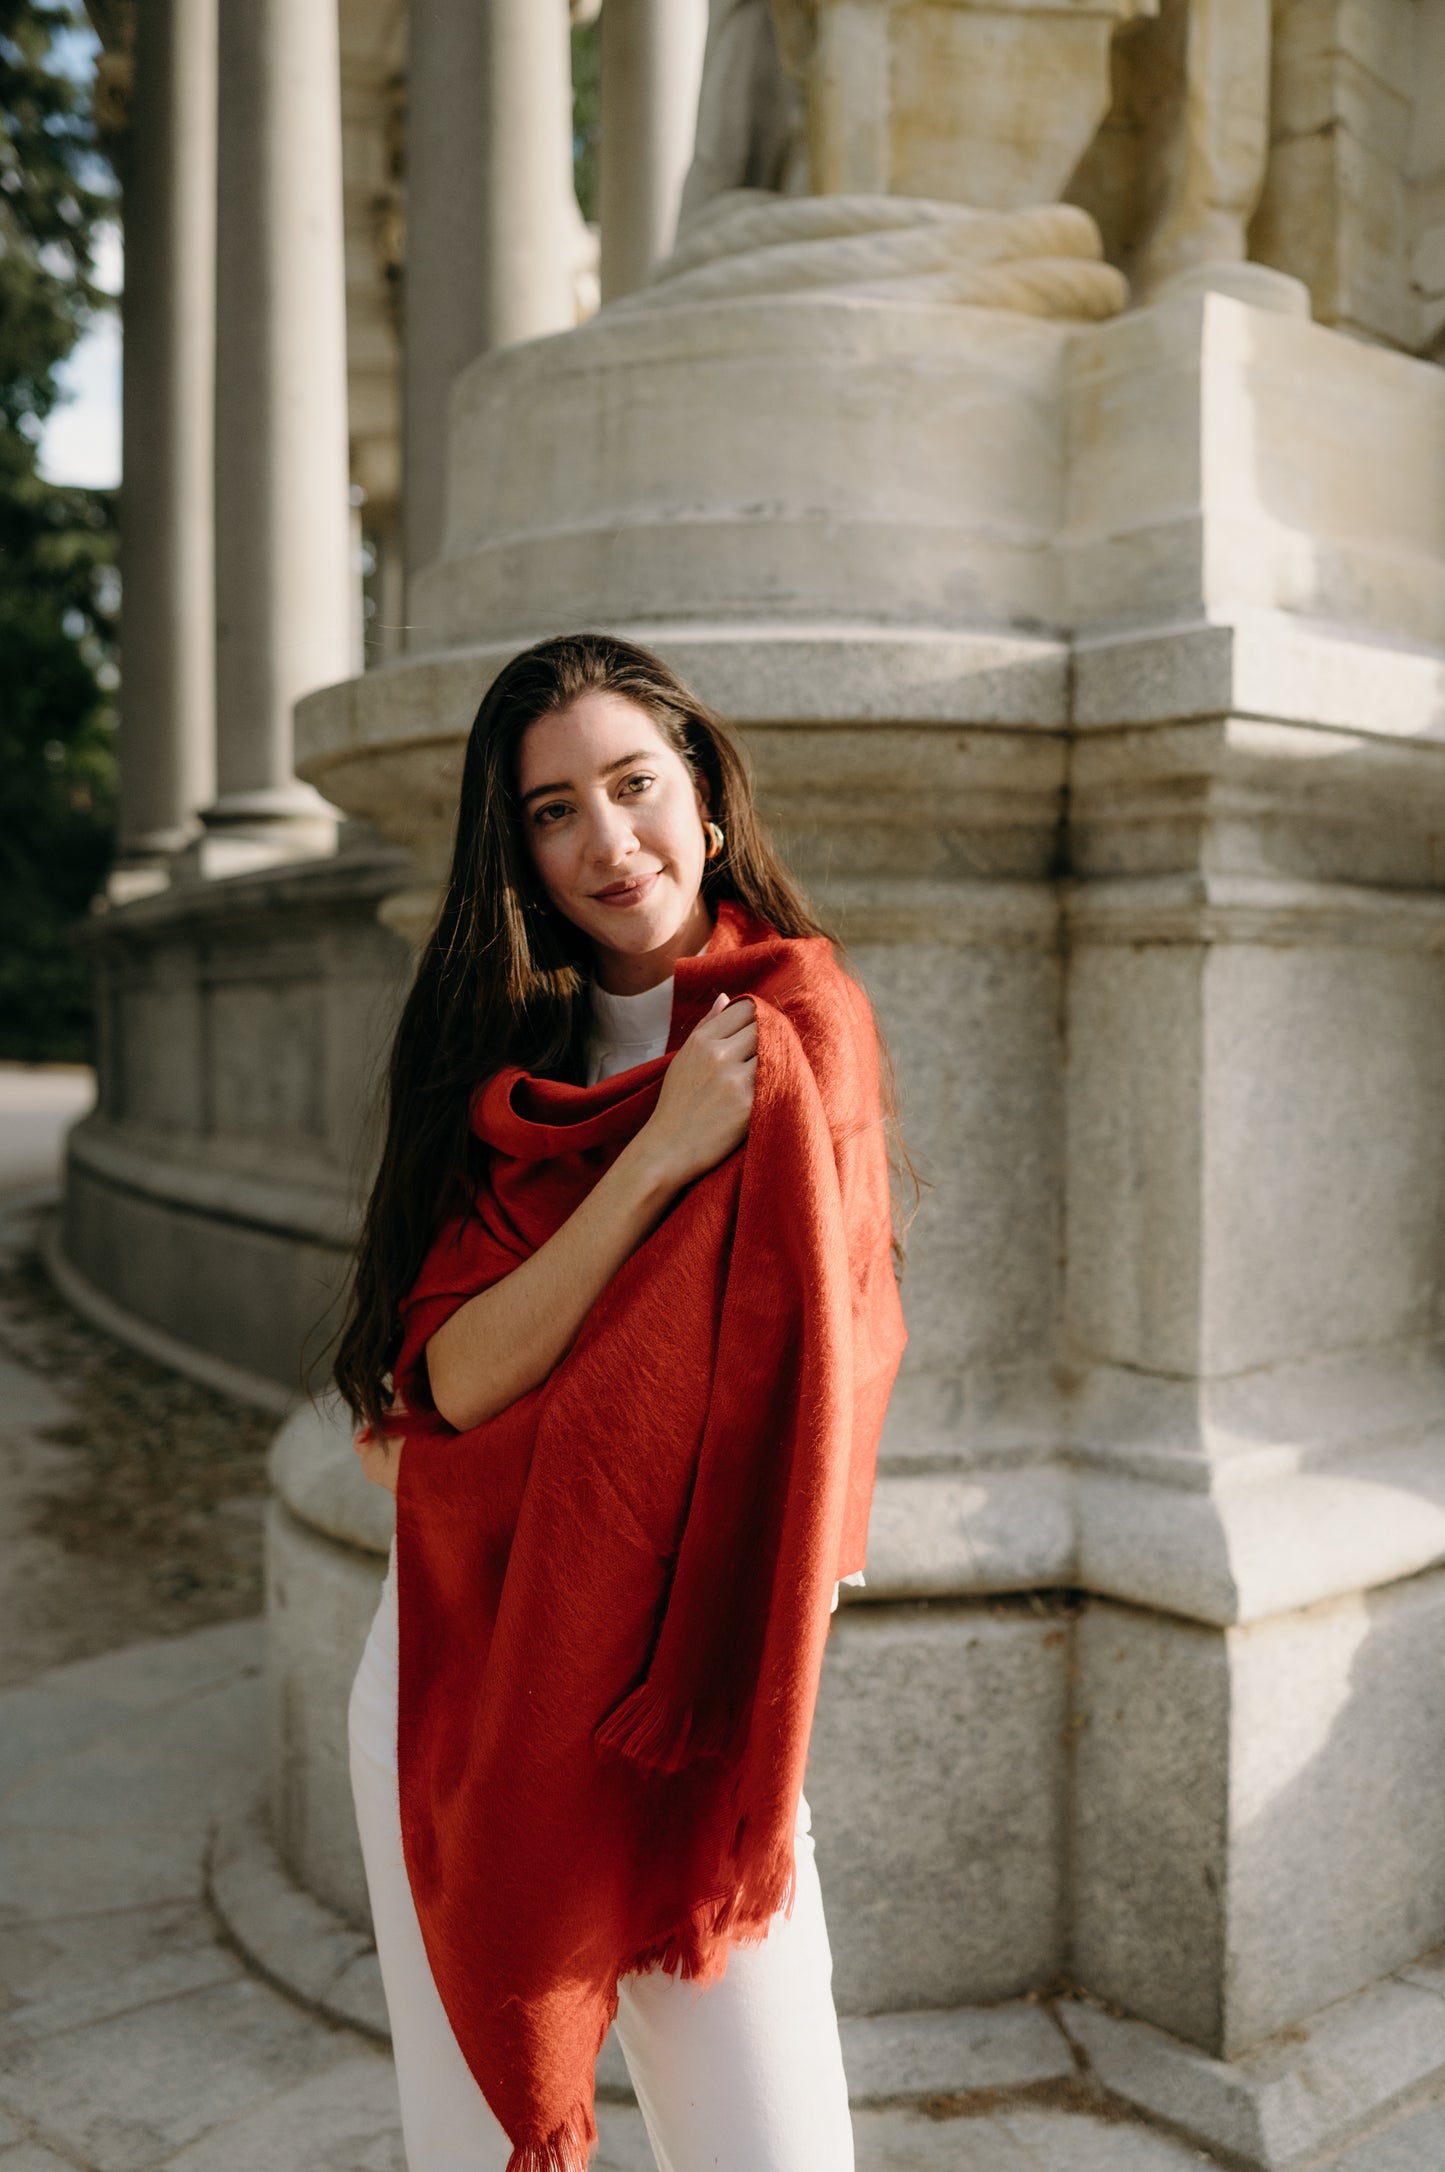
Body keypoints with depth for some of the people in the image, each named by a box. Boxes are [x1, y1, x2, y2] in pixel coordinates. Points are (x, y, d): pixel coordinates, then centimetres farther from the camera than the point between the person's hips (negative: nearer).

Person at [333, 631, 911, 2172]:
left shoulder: (801, 1026, -4)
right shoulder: (499, 1055, 5)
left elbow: (784, 1383, -9)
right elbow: (452, 1374, -5)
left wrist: (459, 1446, -4)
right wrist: (657, 1154, -12)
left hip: (684, 1684, -2)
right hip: (454, 1674, 3)